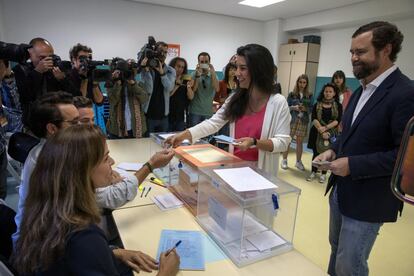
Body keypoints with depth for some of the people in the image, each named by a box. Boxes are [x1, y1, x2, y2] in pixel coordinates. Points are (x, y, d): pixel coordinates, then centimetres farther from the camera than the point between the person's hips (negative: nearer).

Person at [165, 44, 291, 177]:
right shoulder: (236, 98, 2)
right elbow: (213, 123, -1)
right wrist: (184, 135, -12)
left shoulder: (278, 102, -13)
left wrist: (254, 142, -28)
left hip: (260, 171, -4)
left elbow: (283, 142, -13)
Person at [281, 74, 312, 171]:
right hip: (292, 120, -2)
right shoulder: (292, 94, 1)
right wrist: (294, 107, -17)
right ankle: (284, 160, 13)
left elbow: (311, 108, 6)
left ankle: (298, 161, 20)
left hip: (303, 121, 2)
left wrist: (305, 109, -13)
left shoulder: (309, 96, 6)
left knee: (300, 142, 7)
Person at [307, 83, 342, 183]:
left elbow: (337, 120, -7)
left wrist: (326, 128, -19)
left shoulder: (338, 106, 3)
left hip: (331, 133, 0)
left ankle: (323, 174, 17)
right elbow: (313, 119, -6)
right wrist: (321, 130, -19)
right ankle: (313, 172, 18)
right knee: (316, 152, 6)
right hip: (317, 132, 1)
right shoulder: (317, 105, 5)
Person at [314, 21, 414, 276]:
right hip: (340, 190, 8)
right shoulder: (361, 90, 9)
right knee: (337, 252, 24)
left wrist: (352, 165, -23)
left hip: (368, 199, -8)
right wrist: (334, 150, 0)